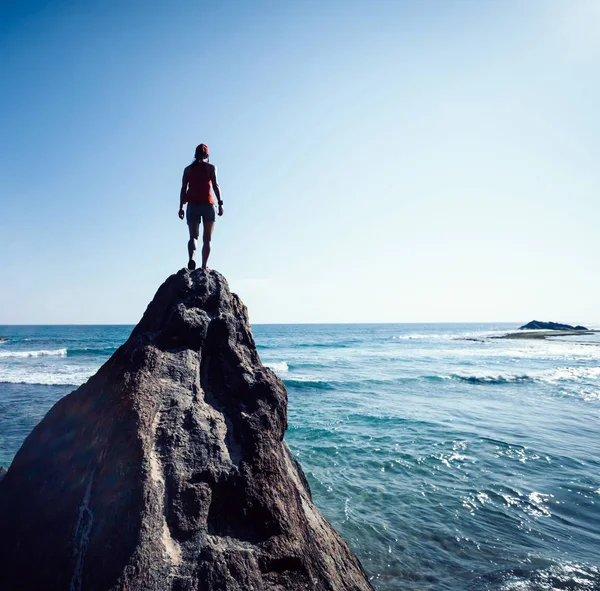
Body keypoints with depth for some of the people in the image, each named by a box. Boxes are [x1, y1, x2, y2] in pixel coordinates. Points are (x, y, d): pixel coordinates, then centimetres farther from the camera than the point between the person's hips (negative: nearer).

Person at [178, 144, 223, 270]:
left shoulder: (188, 169, 13)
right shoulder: (211, 167, 6)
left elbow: (183, 189, 8)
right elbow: (215, 185, -6)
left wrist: (181, 207, 8)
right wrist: (220, 204, -8)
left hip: (192, 205, 2)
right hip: (208, 205, -2)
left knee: (193, 236, 1)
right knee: (207, 239, 5)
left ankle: (192, 258, -27)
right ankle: (204, 266, -1)